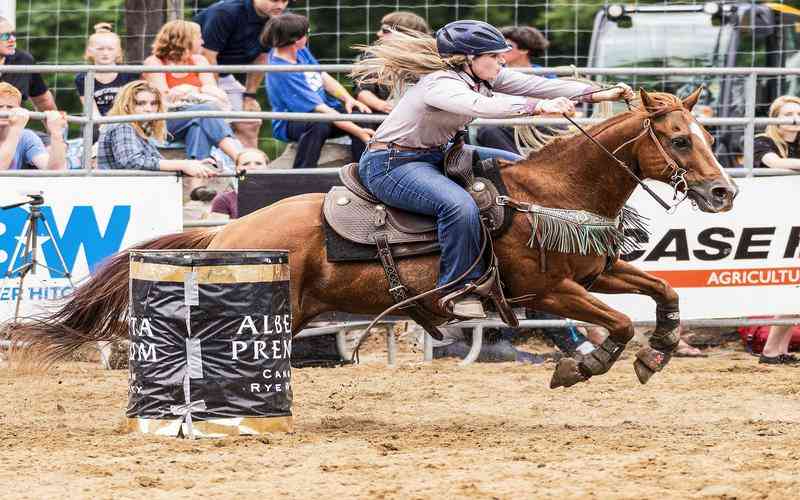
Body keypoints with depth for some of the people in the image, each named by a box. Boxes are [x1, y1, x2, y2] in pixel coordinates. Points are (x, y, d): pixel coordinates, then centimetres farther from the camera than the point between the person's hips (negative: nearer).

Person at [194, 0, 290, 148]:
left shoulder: (274, 19, -6)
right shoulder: (227, 12, -29)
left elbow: (260, 58, 5)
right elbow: (208, 57, -26)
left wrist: (250, 96, 5)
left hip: (223, 75, 8)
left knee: (250, 124, 4)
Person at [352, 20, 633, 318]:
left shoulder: (482, 76, 1)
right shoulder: (440, 84, -27)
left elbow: (533, 85, -5)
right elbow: (479, 105, -46)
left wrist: (597, 94, -13)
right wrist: (538, 106, -56)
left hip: (435, 154, 11)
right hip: (390, 165, -11)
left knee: (516, 166, 12)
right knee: (459, 206, -35)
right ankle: (460, 291, -21)